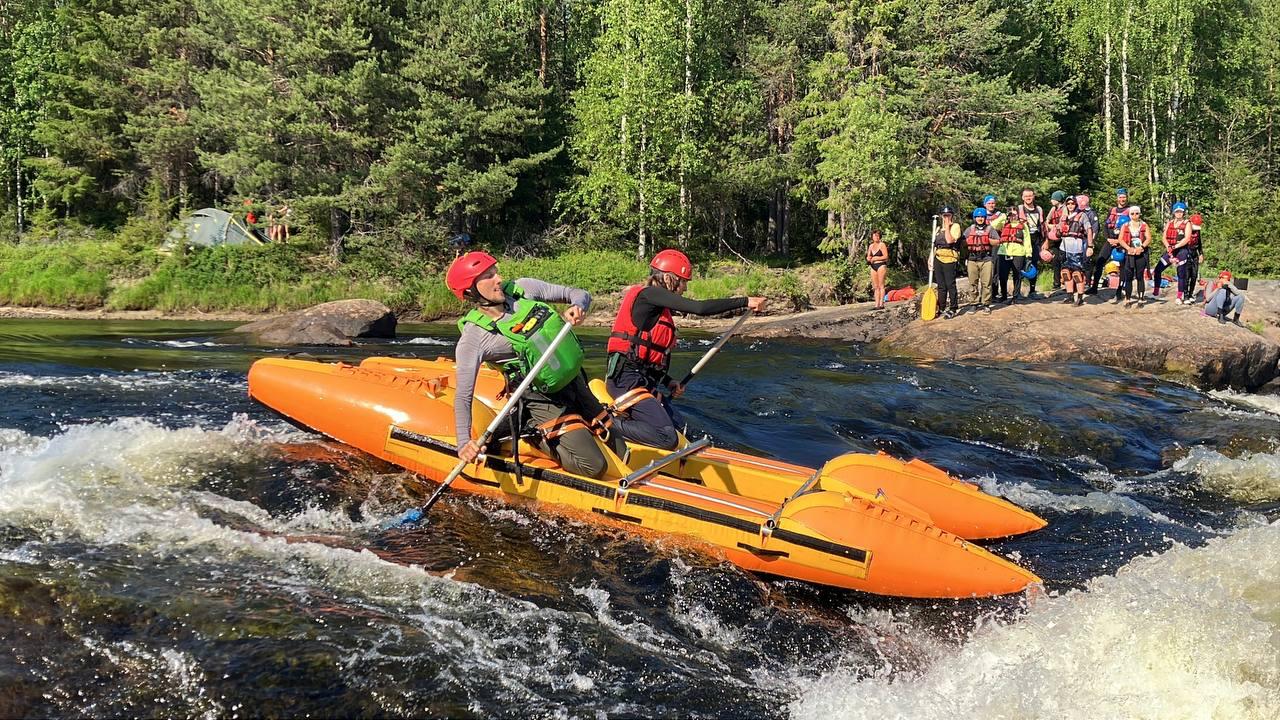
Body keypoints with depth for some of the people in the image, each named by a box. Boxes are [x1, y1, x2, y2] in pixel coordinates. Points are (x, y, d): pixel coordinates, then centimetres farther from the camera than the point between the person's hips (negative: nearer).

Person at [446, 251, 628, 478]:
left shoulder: (522, 289, -4)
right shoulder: (474, 338, -18)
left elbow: (580, 294, 2)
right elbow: (463, 397, -20)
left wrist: (578, 306, -22)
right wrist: (463, 444, -33)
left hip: (576, 385, 6)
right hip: (544, 404, -6)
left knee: (623, 455, 13)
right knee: (593, 466, -19)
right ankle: (538, 438, 5)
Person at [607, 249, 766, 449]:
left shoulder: (657, 307, 21)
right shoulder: (648, 294, -10)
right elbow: (699, 308, -20)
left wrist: (668, 382, 14)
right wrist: (745, 302, -17)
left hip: (642, 381, 11)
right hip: (627, 380, -11)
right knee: (668, 438, -22)